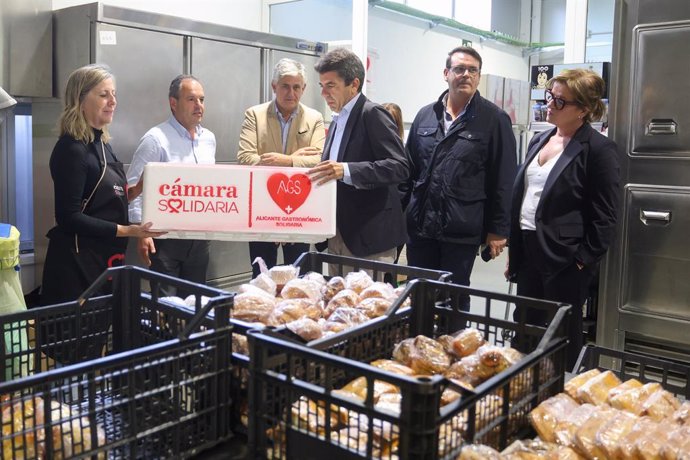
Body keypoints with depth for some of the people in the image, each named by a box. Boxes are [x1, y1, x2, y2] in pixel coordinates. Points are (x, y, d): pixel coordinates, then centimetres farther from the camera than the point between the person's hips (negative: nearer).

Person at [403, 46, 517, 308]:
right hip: (420, 225, 4)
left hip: (462, 230, -3)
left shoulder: (494, 120, -2)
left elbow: (503, 180, -4)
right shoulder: (425, 116, 10)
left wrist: (498, 229, -6)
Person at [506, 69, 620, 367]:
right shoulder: (539, 140, 12)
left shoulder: (598, 149, -10)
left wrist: (584, 261, -14)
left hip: (565, 257, -7)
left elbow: (605, 217, -11)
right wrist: (512, 250, 15)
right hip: (527, 250, 7)